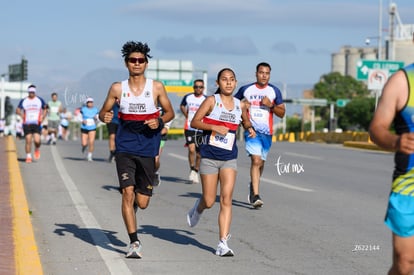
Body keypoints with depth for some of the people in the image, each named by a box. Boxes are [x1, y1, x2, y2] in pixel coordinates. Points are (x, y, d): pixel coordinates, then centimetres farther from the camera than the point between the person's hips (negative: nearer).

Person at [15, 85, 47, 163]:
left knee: (37, 141, -14)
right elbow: (17, 110, 7)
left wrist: (42, 117, -2)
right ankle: (28, 156, 10)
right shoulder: (23, 101, 5)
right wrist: (21, 114, -13)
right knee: (28, 141, -4)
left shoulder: (40, 100, 5)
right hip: (27, 124, 1)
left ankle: (37, 149, 19)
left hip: (37, 124, -1)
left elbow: (45, 110, 14)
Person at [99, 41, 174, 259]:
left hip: (147, 149, 1)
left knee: (142, 202, 4)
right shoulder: (117, 88, 1)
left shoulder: (156, 87, 1)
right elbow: (103, 112, 10)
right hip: (125, 148, 0)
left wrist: (159, 122, -12)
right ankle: (134, 242, -9)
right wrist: (105, 117, -14)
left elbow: (170, 112, 9)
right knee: (128, 192, -16)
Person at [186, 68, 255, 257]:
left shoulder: (240, 105, 7)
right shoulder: (212, 101, -5)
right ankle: (198, 209, 40)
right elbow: (194, 122, -6)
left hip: (229, 159, 3)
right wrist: (214, 127, -18)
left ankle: (223, 243, -9)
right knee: (209, 202, 2)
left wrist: (249, 128, 3)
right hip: (209, 157, -2)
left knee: (226, 200, -10)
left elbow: (245, 121, 25)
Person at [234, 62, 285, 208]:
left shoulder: (274, 91, 5)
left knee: (260, 163, 14)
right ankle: (255, 195, -23)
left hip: (267, 132, 3)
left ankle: (253, 187, 40)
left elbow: (282, 113, 5)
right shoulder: (245, 89, 4)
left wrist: (271, 105, -12)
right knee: (256, 160, -18)